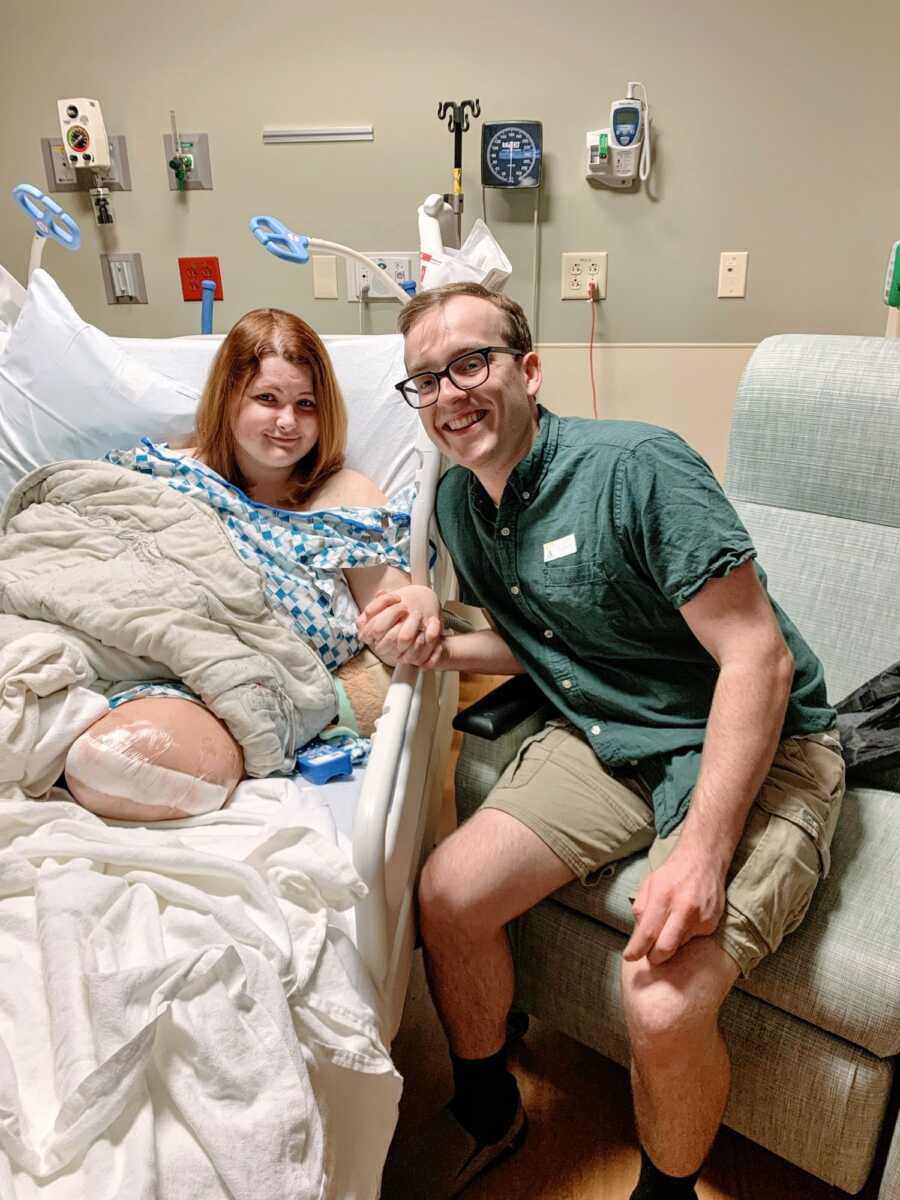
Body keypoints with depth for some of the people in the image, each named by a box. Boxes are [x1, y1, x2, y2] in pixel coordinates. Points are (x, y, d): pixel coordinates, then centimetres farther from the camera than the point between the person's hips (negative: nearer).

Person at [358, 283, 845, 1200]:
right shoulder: (458, 501, 4)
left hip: (751, 746, -5)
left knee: (663, 1004, -24)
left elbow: (760, 656, -21)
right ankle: (487, 1114, 24)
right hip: (606, 737, 6)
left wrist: (702, 852, -29)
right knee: (448, 895, -8)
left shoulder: (635, 466, -20)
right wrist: (437, 646, -7)